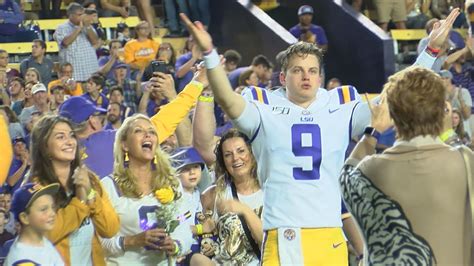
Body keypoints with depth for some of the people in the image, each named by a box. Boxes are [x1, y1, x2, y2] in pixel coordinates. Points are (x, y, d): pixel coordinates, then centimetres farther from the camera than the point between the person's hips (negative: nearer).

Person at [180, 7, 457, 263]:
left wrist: (431, 50, -2)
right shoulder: (266, 110, 4)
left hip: (331, 237, 2)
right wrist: (209, 53, -29)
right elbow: (228, 100, -13)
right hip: (282, 237, -2)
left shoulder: (342, 108, 11)